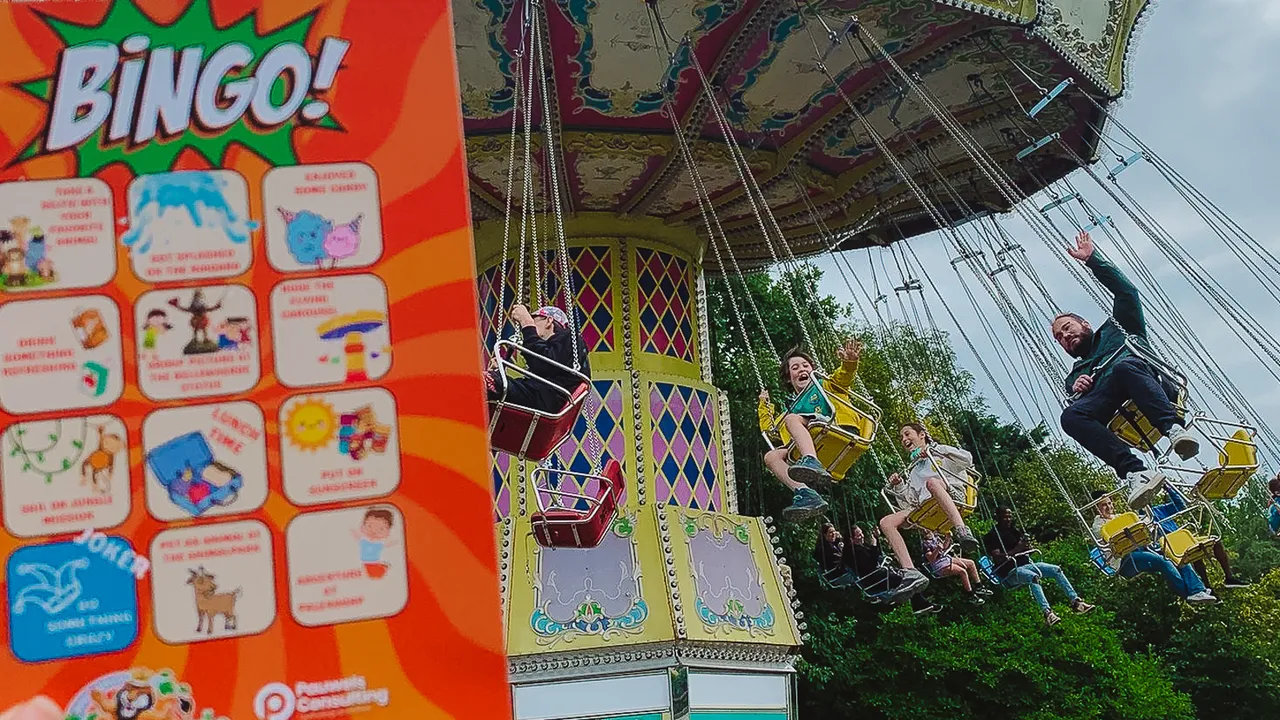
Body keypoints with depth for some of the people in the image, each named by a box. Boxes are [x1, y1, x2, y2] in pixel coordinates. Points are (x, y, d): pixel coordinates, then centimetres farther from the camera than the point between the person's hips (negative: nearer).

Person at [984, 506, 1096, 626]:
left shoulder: (1015, 529, 20)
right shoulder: (992, 536, -3)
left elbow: (1028, 549, 22)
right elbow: (997, 558, -15)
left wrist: (1027, 546, -3)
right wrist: (1016, 550, -23)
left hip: (1026, 564, 8)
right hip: (1010, 571, -8)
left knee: (1056, 570, -10)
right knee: (1033, 577, -37)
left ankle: (1076, 602, -14)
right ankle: (1047, 613, -51)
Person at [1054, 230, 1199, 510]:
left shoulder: (1116, 327, 35)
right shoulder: (1077, 371, 40)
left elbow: (1126, 290, 20)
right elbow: (1074, 389, 21)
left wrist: (1092, 259, 20)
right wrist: (1076, 387, -2)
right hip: (1111, 408, 2)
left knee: (1124, 366, -38)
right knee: (1070, 416, -31)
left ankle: (1174, 428, -53)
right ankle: (1134, 472, -46)